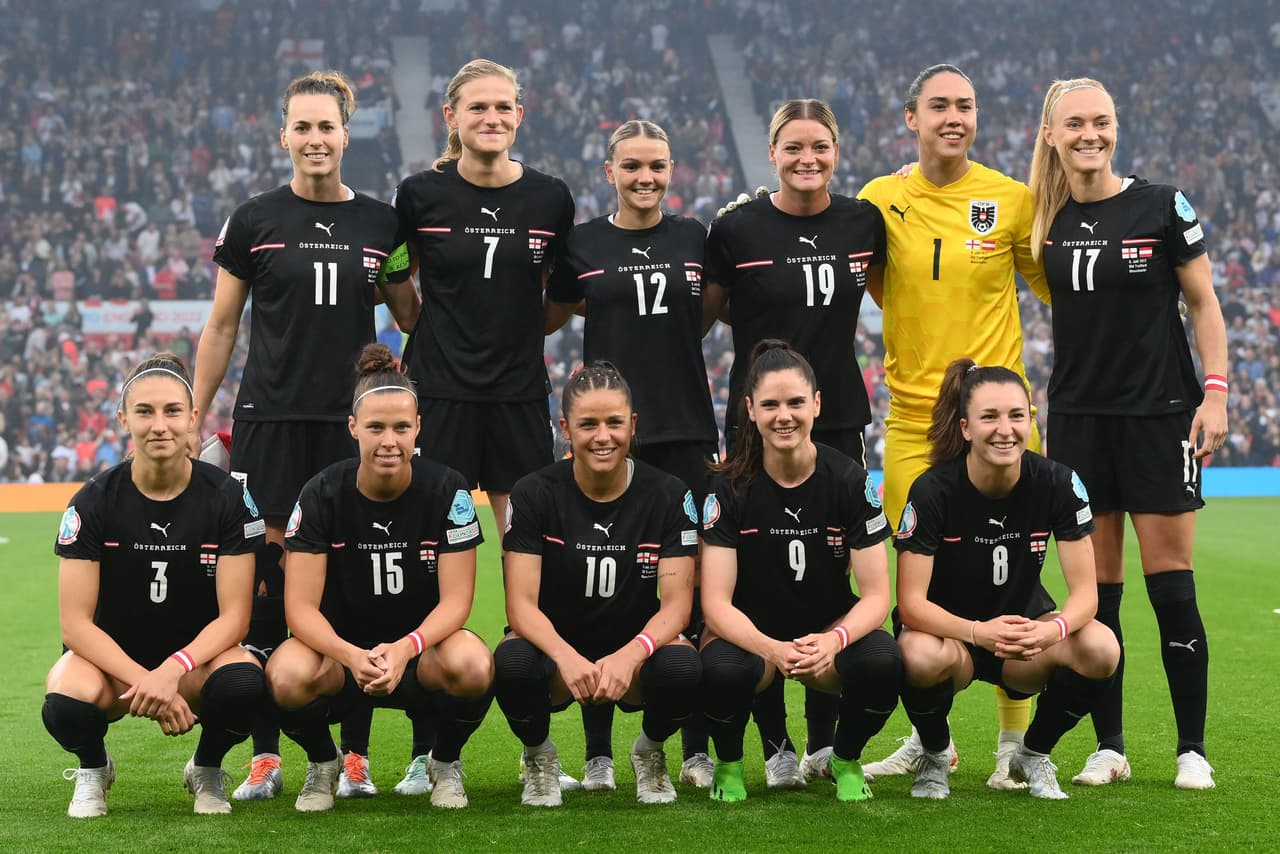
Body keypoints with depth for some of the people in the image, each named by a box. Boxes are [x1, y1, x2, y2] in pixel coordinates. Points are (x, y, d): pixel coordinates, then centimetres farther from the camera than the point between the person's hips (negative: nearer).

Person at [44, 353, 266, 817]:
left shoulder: (227, 497, -10)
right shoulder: (94, 501, -10)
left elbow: (233, 617, -12)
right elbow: (76, 623, -13)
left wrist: (172, 670, -30)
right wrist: (143, 680, -28)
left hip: (196, 655, 1)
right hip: (110, 655, 0)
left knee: (242, 684, -35)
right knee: (66, 706, -35)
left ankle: (206, 769, 1)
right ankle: (93, 767, 4)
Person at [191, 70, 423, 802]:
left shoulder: (381, 224, 6)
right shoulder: (256, 221, 3)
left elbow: (413, 317, 16)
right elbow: (222, 327, 7)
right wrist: (195, 421, 4)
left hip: (353, 422, 1)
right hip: (270, 419, -1)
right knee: (267, 573, -2)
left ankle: (356, 752, 10)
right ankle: (266, 754, 6)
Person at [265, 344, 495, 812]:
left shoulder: (447, 490, -11)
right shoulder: (321, 494, -11)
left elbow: (455, 600, -12)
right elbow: (300, 606, -14)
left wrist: (405, 649, -33)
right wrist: (353, 656, -34)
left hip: (421, 649, 0)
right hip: (341, 647, 0)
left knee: (473, 665, -35)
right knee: (287, 675, -34)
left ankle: (445, 762, 0)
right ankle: (322, 763, 2)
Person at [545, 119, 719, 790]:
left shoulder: (694, 238, 8)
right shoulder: (582, 245, 4)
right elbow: (545, 320, 14)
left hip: (686, 432, 1)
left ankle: (698, 750, 10)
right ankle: (598, 754, 9)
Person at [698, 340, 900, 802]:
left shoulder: (852, 480, -10)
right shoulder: (729, 486, -12)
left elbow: (875, 595, -11)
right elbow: (716, 602, -16)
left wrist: (833, 642, -33)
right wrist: (772, 649, -36)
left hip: (830, 631, 1)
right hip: (749, 632, -1)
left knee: (883, 660, -32)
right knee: (723, 670, -37)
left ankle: (846, 760, 1)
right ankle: (728, 763, -1)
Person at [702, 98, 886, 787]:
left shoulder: (863, 222, 3)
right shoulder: (737, 229, -5)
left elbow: (886, 290, 22)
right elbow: (698, 316, 6)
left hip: (838, 421, 2)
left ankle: (826, 740, 14)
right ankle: (776, 746, 8)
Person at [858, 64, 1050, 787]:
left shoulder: (1012, 199, -1)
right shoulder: (881, 200, 4)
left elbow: (1055, 286, 11)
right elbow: (862, 290, 18)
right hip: (912, 418, 2)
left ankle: (1017, 739, 9)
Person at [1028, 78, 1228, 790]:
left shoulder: (1163, 207, -4)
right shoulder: (1045, 218, 4)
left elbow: (1204, 303, -1)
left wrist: (1215, 391, -9)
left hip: (1160, 416, -3)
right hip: (1078, 418, 3)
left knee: (1171, 584, -2)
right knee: (1096, 590, 4)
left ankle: (1193, 748, 8)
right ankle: (1109, 746, 13)